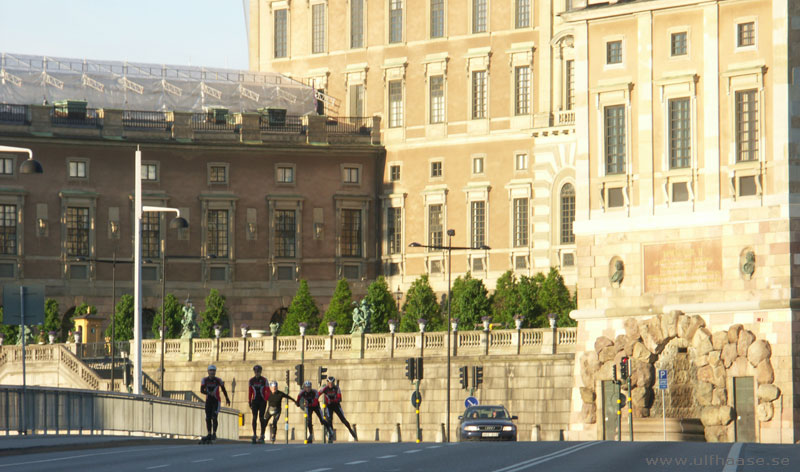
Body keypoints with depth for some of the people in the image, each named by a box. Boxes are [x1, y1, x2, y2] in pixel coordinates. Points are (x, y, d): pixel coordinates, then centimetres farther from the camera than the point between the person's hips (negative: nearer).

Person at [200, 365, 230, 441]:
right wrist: (209, 393, -30)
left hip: (216, 401, -3)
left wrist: (227, 399, 14)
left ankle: (214, 434, -6)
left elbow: (223, 389, 7)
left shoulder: (218, 380, -7)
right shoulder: (205, 380, -2)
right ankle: (209, 434, 8)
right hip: (208, 401, 3)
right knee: (208, 418, 1)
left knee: (214, 418, -13)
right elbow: (202, 390, -11)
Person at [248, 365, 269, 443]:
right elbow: (250, 392, 12)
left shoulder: (264, 380, -2)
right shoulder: (251, 381, 7)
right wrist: (249, 402, 8)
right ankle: (254, 435, -4)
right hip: (255, 401, 2)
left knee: (261, 418, -5)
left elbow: (268, 392, -2)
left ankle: (262, 436, 0)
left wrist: (265, 400, -14)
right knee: (254, 417, -5)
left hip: (262, 401, -2)